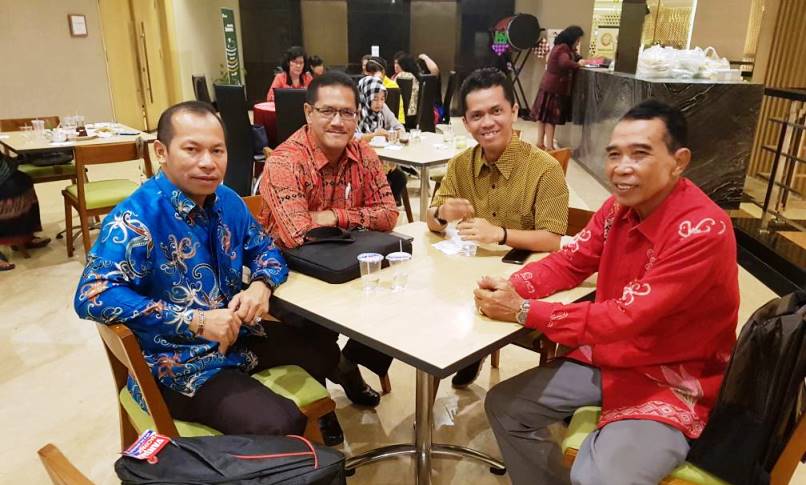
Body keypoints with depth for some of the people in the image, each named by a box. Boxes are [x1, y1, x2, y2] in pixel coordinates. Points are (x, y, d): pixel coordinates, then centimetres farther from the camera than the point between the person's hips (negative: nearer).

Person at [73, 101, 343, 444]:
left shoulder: (226, 200, 1)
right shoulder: (136, 218, -21)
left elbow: (263, 248, 11)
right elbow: (92, 296, -30)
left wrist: (261, 286, -14)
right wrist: (195, 321, -34)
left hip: (238, 337, 8)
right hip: (179, 365, -8)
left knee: (324, 348, 19)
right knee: (280, 426, -26)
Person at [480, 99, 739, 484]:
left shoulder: (703, 231, -27)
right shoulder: (620, 205, -3)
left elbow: (627, 317, -29)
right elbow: (569, 262, 3)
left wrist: (523, 311, -27)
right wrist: (510, 288, -17)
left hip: (672, 384, -7)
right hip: (606, 358, 7)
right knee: (503, 406, 4)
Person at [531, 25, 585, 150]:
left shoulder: (559, 47, 14)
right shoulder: (563, 49, -16)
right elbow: (565, 63, -32)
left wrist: (577, 60, -2)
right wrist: (578, 64, -18)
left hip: (548, 86, 9)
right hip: (554, 88, -9)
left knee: (543, 115, 9)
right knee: (551, 117, -6)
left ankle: (540, 142, 15)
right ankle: (549, 146, -3)